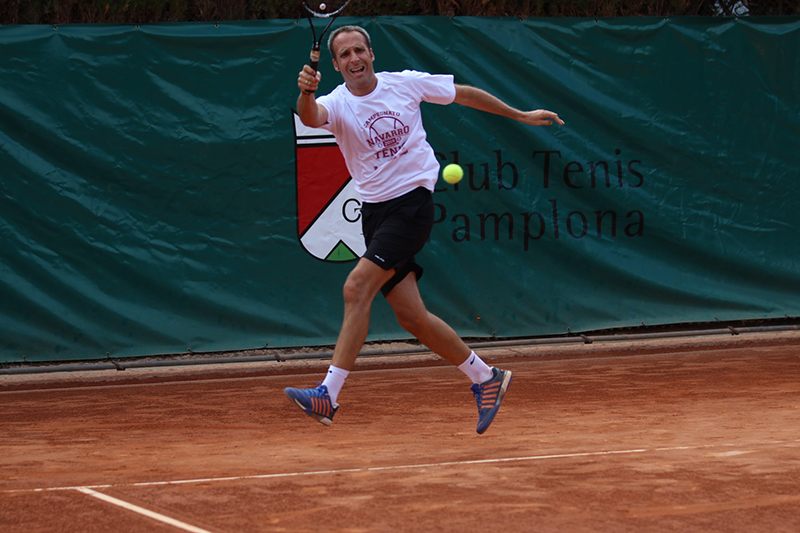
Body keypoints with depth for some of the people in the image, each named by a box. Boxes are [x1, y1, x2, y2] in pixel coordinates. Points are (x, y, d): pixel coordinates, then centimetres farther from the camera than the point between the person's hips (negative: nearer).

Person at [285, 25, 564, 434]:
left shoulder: (405, 83, -1)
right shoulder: (335, 104, -1)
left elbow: (465, 94, 13)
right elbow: (310, 117, -26)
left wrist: (521, 116, 19)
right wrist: (306, 93, -49)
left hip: (412, 201, -3)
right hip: (375, 211, 3)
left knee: (357, 288, -20)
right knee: (410, 316, 1)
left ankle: (329, 394, -22)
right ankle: (485, 378, 20)